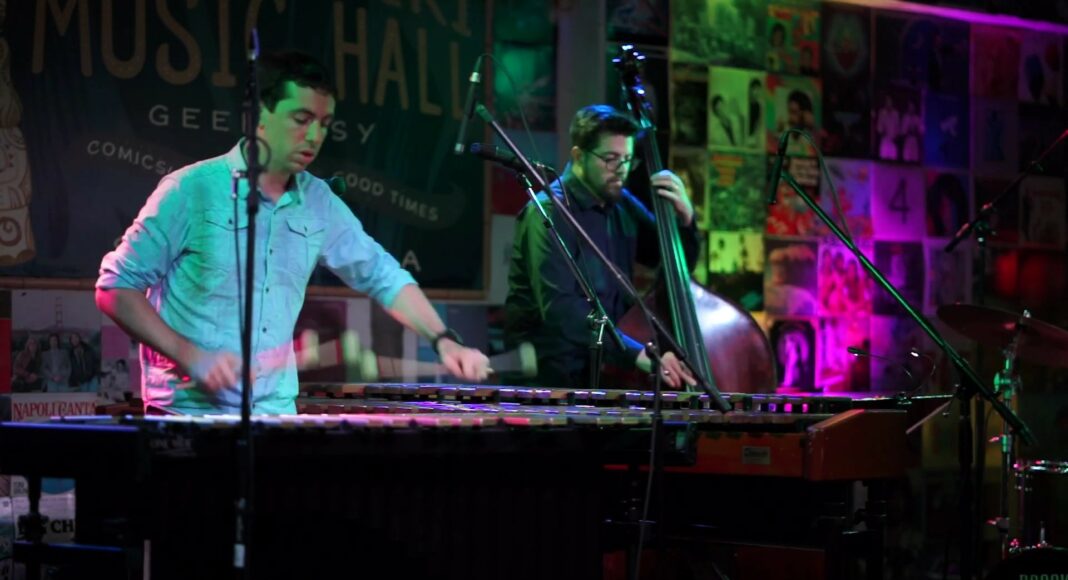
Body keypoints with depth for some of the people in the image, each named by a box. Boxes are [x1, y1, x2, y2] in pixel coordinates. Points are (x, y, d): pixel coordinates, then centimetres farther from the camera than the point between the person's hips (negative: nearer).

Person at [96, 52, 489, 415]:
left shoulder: (319, 202, 7)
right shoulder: (192, 191, -9)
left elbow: (381, 275, 17)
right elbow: (115, 287, -6)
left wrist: (444, 341, 3)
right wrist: (190, 356, -17)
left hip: (277, 414, 5)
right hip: (189, 415, -5)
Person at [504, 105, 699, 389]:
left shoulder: (623, 205, 9)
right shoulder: (548, 212, -13)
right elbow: (558, 307, -25)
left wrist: (684, 218, -1)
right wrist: (637, 354, -33)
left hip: (608, 366, 6)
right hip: (554, 370, -6)